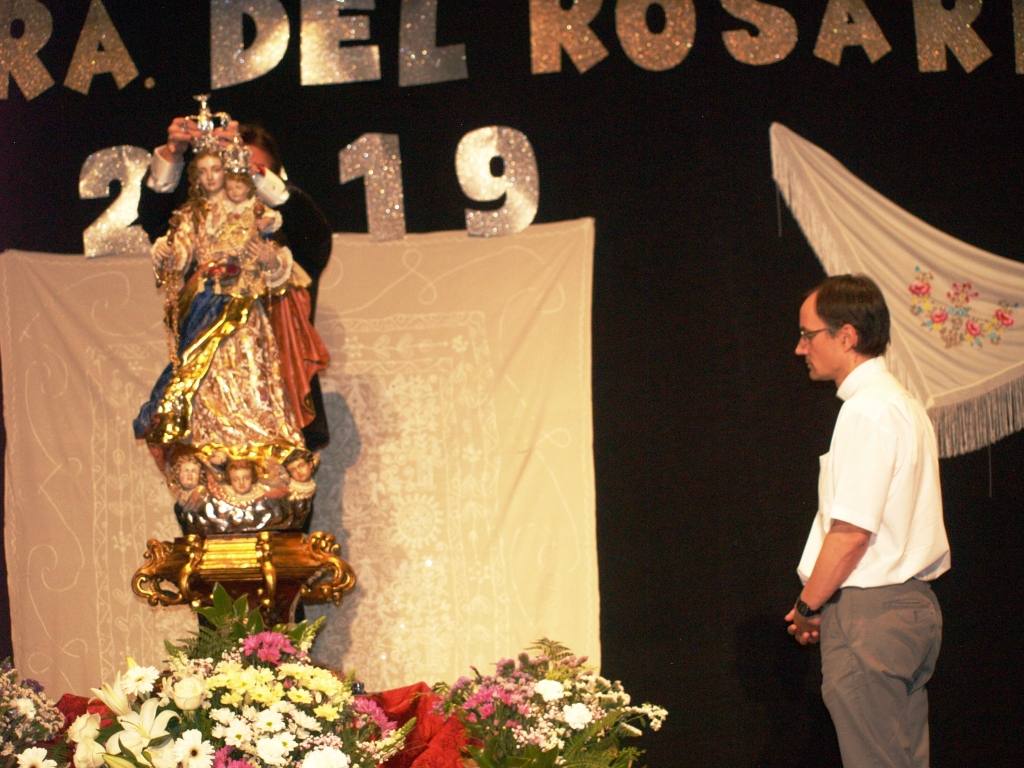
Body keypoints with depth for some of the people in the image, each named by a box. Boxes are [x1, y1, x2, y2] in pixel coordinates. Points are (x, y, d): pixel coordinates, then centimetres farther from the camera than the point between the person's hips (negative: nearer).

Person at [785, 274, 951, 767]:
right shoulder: (904, 406, 15)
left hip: (869, 615, -10)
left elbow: (852, 531, -19)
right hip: (912, 604, 10)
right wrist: (820, 604, 15)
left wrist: (809, 605, -7)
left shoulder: (866, 412, -15)